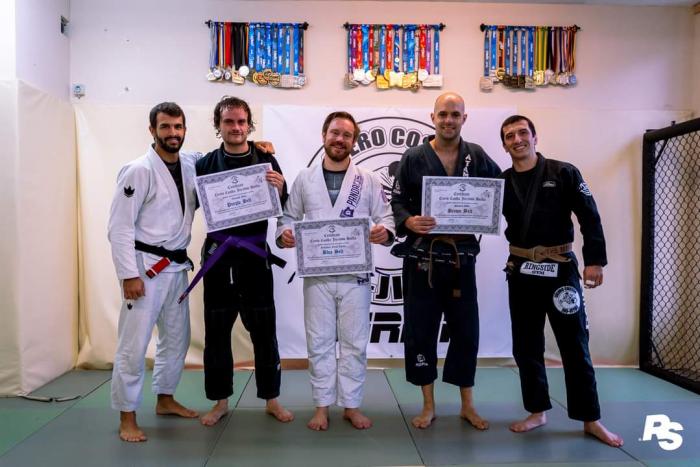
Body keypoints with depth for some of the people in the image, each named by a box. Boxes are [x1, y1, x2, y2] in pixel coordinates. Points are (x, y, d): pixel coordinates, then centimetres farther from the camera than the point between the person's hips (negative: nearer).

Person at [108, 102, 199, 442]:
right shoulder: (139, 171, -13)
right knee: (134, 344, -1)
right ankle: (127, 417, 15)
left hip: (177, 266, 7)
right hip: (145, 266, -7)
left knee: (176, 338, 17)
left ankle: (165, 399, 35)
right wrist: (129, 275, -19)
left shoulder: (191, 165, 4)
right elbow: (119, 227, -15)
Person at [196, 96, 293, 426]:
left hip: (255, 256, -1)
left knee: (264, 330, 7)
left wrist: (279, 190, -19)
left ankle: (271, 399, 22)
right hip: (218, 256, 1)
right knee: (217, 331, 9)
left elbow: (283, 210, 2)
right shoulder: (205, 164, 4)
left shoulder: (266, 162, 2)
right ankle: (220, 401, 25)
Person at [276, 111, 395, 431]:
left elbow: (386, 217, 2)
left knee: (354, 342, 7)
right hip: (317, 274, 1)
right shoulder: (304, 179, 7)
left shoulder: (368, 180, 4)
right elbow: (289, 218, 10)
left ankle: (351, 405, 22)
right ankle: (322, 405, 22)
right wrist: (284, 234, -11)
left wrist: (384, 232, -20)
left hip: (355, 274, 0)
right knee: (319, 341, 8)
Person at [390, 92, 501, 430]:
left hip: (461, 256, 2)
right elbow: (397, 200, -1)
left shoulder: (476, 156, 6)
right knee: (420, 330, 4)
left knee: (466, 330, 8)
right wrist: (408, 221, -21)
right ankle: (428, 405, 22)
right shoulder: (414, 157, 0)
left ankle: (467, 405, 26)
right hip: (422, 256, -1)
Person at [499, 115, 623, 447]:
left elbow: (590, 217, -5)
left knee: (575, 345, 4)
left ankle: (590, 419, 19)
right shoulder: (501, 181, 4)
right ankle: (537, 411, 27)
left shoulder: (564, 173, -3)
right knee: (526, 346, 11)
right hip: (521, 271, 3)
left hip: (561, 269, -3)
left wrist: (595, 260, -11)